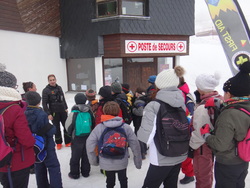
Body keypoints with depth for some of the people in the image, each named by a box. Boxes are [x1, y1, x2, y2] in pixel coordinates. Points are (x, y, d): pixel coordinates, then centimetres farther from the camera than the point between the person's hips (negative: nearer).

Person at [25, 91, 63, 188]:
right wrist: (54, 128, -3)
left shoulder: (24, 114, -6)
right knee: (54, 167, 6)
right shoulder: (41, 114, -25)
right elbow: (51, 131, -23)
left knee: (39, 168, 20)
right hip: (46, 146, -6)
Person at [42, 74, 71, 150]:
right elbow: (44, 103, -13)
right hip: (54, 112, -4)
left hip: (63, 111, 5)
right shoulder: (46, 90, -11)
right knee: (57, 128, 9)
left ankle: (68, 142, 24)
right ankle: (58, 143, 28)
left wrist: (66, 108, 12)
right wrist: (48, 114, -16)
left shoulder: (59, 88, 5)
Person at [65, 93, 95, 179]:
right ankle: (85, 172, 27)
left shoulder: (74, 112, -16)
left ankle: (74, 173, 21)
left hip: (77, 138, -4)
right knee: (86, 156, 16)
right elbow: (93, 123, 7)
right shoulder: (89, 111, -2)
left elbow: (69, 125, -10)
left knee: (75, 156, 10)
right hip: (88, 137, 4)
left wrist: (70, 133, 8)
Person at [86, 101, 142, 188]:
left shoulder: (98, 127, -13)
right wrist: (138, 161, 4)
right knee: (123, 181, 26)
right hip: (122, 162, 0)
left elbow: (90, 144, -11)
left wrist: (93, 160, 4)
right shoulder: (126, 127, -11)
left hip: (106, 163, 0)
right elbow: (135, 145, -9)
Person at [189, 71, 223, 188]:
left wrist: (191, 145, -11)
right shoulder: (220, 99, -4)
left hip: (203, 147, -8)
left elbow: (199, 133, -27)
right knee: (208, 172, 28)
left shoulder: (203, 107, -31)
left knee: (202, 176, 12)